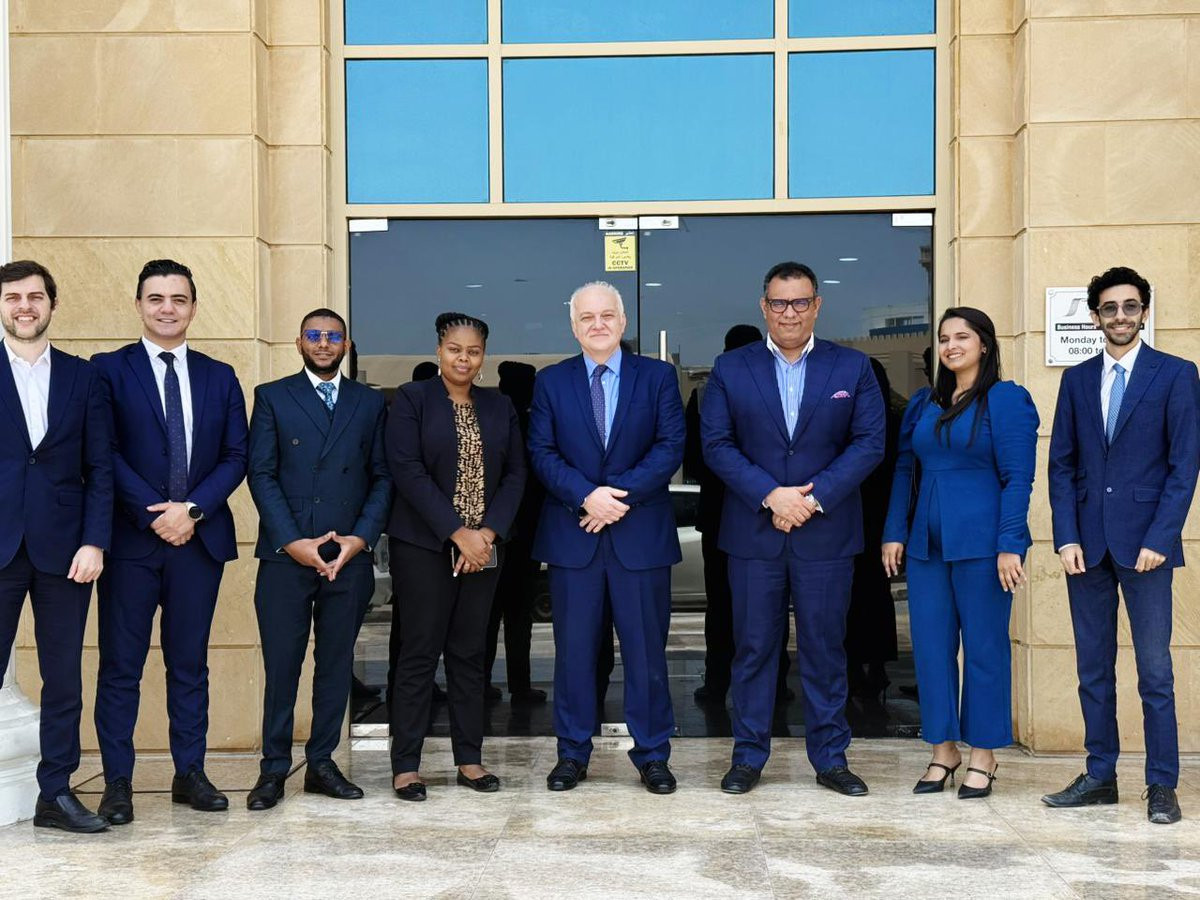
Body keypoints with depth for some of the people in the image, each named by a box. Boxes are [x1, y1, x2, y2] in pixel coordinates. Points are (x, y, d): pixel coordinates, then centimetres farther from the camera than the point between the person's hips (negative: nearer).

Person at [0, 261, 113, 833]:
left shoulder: (82, 378, 9)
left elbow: (99, 469, 6)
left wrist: (94, 543, -4)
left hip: (64, 549, 2)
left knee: (64, 680, 6)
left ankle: (56, 794, 14)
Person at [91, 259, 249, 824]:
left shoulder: (219, 377, 12)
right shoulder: (109, 370, 2)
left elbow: (235, 456, 6)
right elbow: (105, 454, -6)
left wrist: (192, 510, -9)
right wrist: (152, 513, -14)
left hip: (199, 538, 3)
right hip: (130, 539, -3)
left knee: (190, 664, 9)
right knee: (121, 665, 1)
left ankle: (190, 774, 17)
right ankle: (117, 782, 8)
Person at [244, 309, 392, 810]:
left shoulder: (370, 404, 12)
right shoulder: (273, 397, 6)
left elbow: (382, 477, 9)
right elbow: (261, 474, -1)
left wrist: (361, 538, -5)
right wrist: (293, 542, -10)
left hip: (350, 558, 2)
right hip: (285, 557, -2)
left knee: (336, 665, 7)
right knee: (281, 668, 0)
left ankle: (321, 764, 17)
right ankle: (273, 769, 10)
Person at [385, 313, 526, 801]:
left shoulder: (500, 407, 12)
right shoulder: (412, 399, -1)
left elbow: (515, 474, 8)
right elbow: (407, 471, -10)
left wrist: (489, 531, -8)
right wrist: (457, 532, -16)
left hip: (482, 546, 4)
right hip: (424, 546, -4)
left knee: (470, 652, 8)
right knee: (419, 653, -2)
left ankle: (470, 759, 14)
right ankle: (405, 765, 4)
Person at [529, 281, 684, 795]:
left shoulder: (658, 377, 5)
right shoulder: (551, 382, 8)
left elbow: (671, 446, -3)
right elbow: (541, 453, 1)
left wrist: (622, 493, -14)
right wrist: (586, 497, -14)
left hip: (641, 532, -1)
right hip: (571, 535, 1)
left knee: (646, 649, 4)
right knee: (574, 649, 6)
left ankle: (652, 755, 14)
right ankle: (572, 753, 16)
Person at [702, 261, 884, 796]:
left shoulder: (853, 368, 5)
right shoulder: (731, 369, 5)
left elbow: (869, 444, -1)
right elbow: (717, 445, -1)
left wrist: (813, 498, -11)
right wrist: (771, 496, -13)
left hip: (826, 532, 0)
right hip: (752, 532, 0)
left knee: (825, 648, 6)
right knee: (753, 648, 5)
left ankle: (830, 759, 15)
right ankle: (748, 757, 14)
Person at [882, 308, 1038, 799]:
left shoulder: (1007, 400, -4)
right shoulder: (923, 403, 13)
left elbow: (1018, 478, -8)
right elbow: (903, 469, 14)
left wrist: (1010, 545, -14)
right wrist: (894, 533, 6)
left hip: (981, 543, -5)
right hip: (927, 544, 5)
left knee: (984, 646, 3)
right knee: (930, 645, 6)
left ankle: (983, 756, 14)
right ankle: (943, 750, 18)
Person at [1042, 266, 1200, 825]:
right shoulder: (1077, 379, 11)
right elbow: (1061, 464, 9)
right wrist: (1067, 538, -2)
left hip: (1145, 542, -4)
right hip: (1087, 542, 4)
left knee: (1154, 671, -1)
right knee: (1093, 668, 8)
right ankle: (1099, 777, 17)